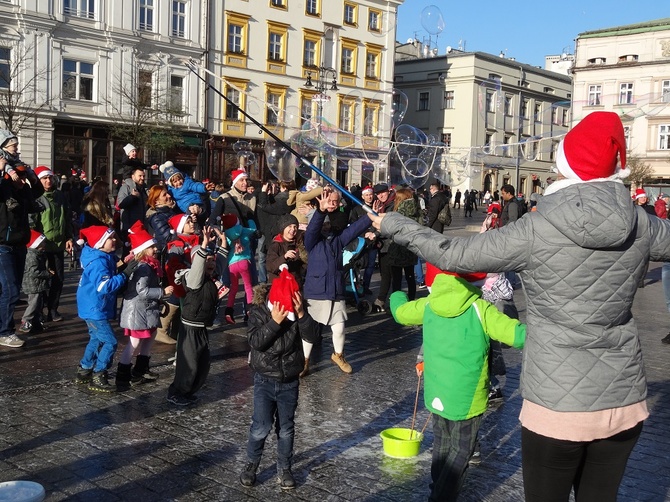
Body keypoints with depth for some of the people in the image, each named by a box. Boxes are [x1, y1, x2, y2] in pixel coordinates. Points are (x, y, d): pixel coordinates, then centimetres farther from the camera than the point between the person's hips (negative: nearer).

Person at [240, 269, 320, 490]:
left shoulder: (298, 312, -6)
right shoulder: (258, 311, -12)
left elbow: (313, 337, -17)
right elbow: (255, 341, -24)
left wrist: (301, 314, -29)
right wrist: (274, 321, -33)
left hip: (290, 382, 2)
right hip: (265, 381, -2)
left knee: (286, 428, 11)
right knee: (261, 426, -4)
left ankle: (284, 469, 26)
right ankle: (251, 465, 18)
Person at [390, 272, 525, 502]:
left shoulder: (427, 306, -4)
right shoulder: (480, 309, -19)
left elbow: (400, 312, 13)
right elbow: (514, 333, -25)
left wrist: (397, 296, 34)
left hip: (436, 393, 5)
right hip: (466, 396, -5)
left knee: (441, 443, 24)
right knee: (461, 449, 10)